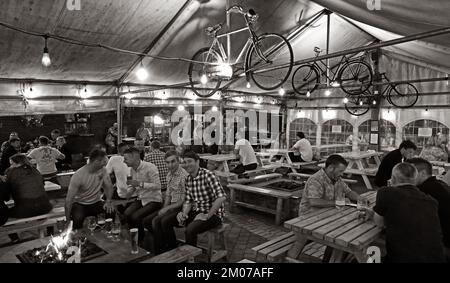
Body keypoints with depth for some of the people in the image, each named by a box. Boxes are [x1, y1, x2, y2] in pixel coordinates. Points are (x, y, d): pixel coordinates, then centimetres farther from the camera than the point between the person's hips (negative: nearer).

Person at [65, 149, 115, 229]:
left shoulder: (103, 170, -9)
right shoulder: (78, 175, -21)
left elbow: (109, 187, -2)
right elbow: (69, 199, -18)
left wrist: (108, 201, -22)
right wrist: (67, 220, -19)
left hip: (96, 203, 3)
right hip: (79, 204, -3)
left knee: (112, 212, -25)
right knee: (77, 219, -34)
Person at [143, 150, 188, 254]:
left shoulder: (184, 175, -18)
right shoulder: (169, 175, 10)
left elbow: (184, 201, -18)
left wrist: (167, 209, -15)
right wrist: (163, 209, 1)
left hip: (181, 208, -9)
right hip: (171, 206, 9)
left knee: (156, 221, -25)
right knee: (146, 221, -2)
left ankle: (158, 252, -4)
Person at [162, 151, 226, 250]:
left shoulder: (207, 175, -19)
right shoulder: (188, 179, 6)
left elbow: (222, 197, -27)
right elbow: (188, 201, 8)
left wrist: (207, 216, -22)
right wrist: (184, 213, -12)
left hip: (213, 214, -8)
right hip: (196, 212, 8)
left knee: (190, 229, -33)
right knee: (166, 222, -1)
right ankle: (173, 251, 16)